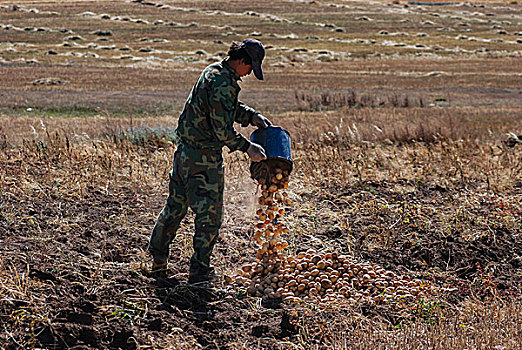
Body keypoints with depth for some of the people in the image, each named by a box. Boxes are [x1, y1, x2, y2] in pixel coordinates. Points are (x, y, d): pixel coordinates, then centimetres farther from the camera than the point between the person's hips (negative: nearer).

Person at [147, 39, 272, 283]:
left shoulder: (213, 72, 10)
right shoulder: (223, 84, -22)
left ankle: (158, 260, 33)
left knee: (175, 206, 21)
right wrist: (247, 148, -12)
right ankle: (199, 271, 7)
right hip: (204, 157, -10)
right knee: (209, 214, 1)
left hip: (185, 150, 10)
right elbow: (222, 130, -22)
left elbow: (230, 108, 25)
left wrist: (253, 116, 12)